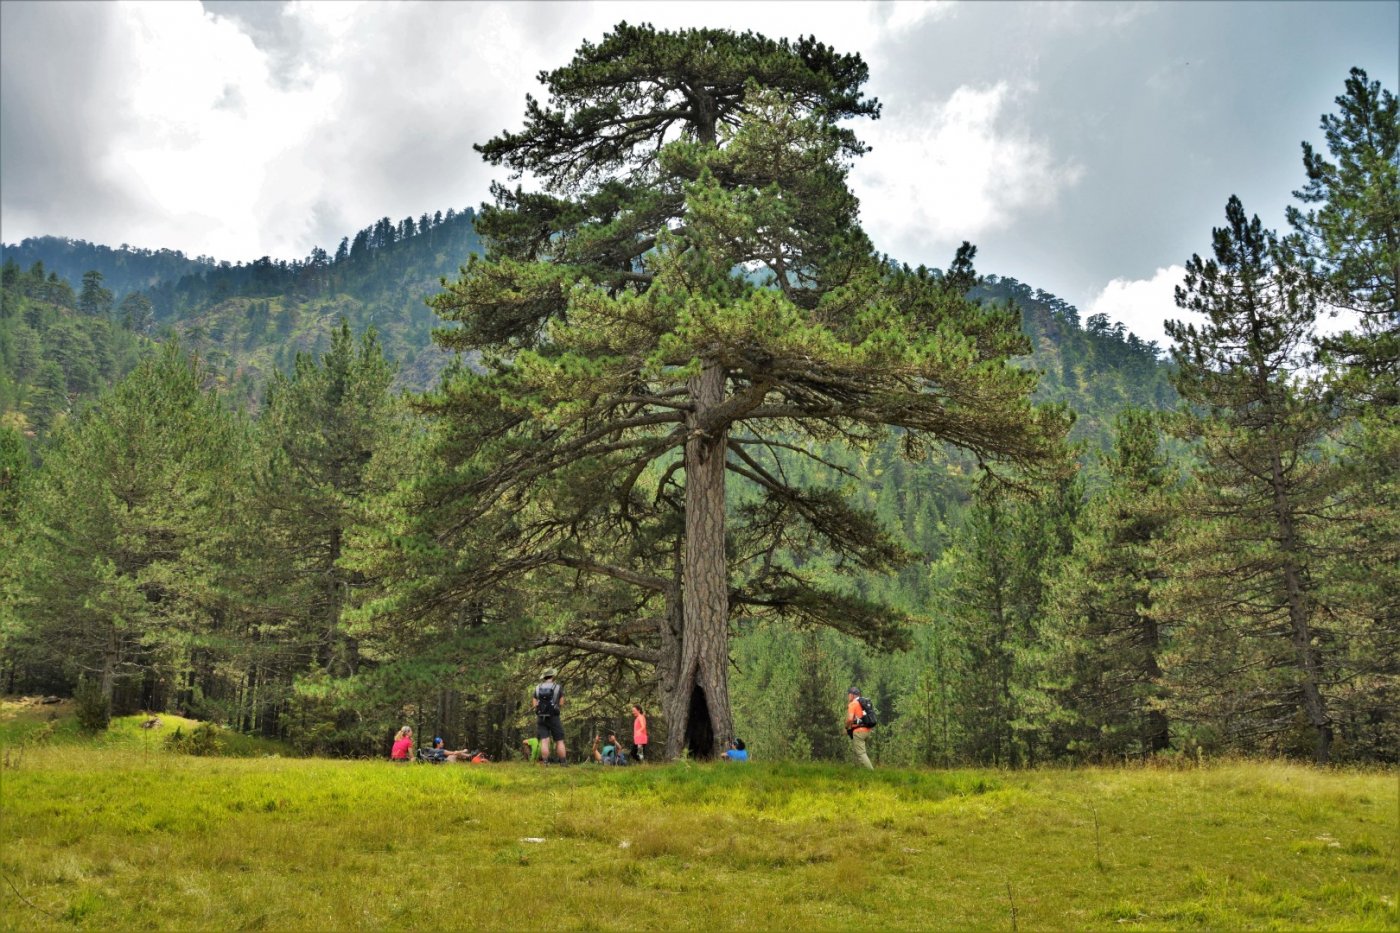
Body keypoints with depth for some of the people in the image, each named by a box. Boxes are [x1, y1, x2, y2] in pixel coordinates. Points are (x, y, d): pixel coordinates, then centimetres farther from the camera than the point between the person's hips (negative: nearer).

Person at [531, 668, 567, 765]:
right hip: (554, 717, -3)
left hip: (541, 718, 3)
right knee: (560, 741, 4)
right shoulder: (558, 687, -2)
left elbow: (534, 705, 5)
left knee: (544, 741, -2)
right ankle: (563, 763, 1)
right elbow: (561, 704, -2)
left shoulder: (537, 688, 7)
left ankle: (545, 762, -11)